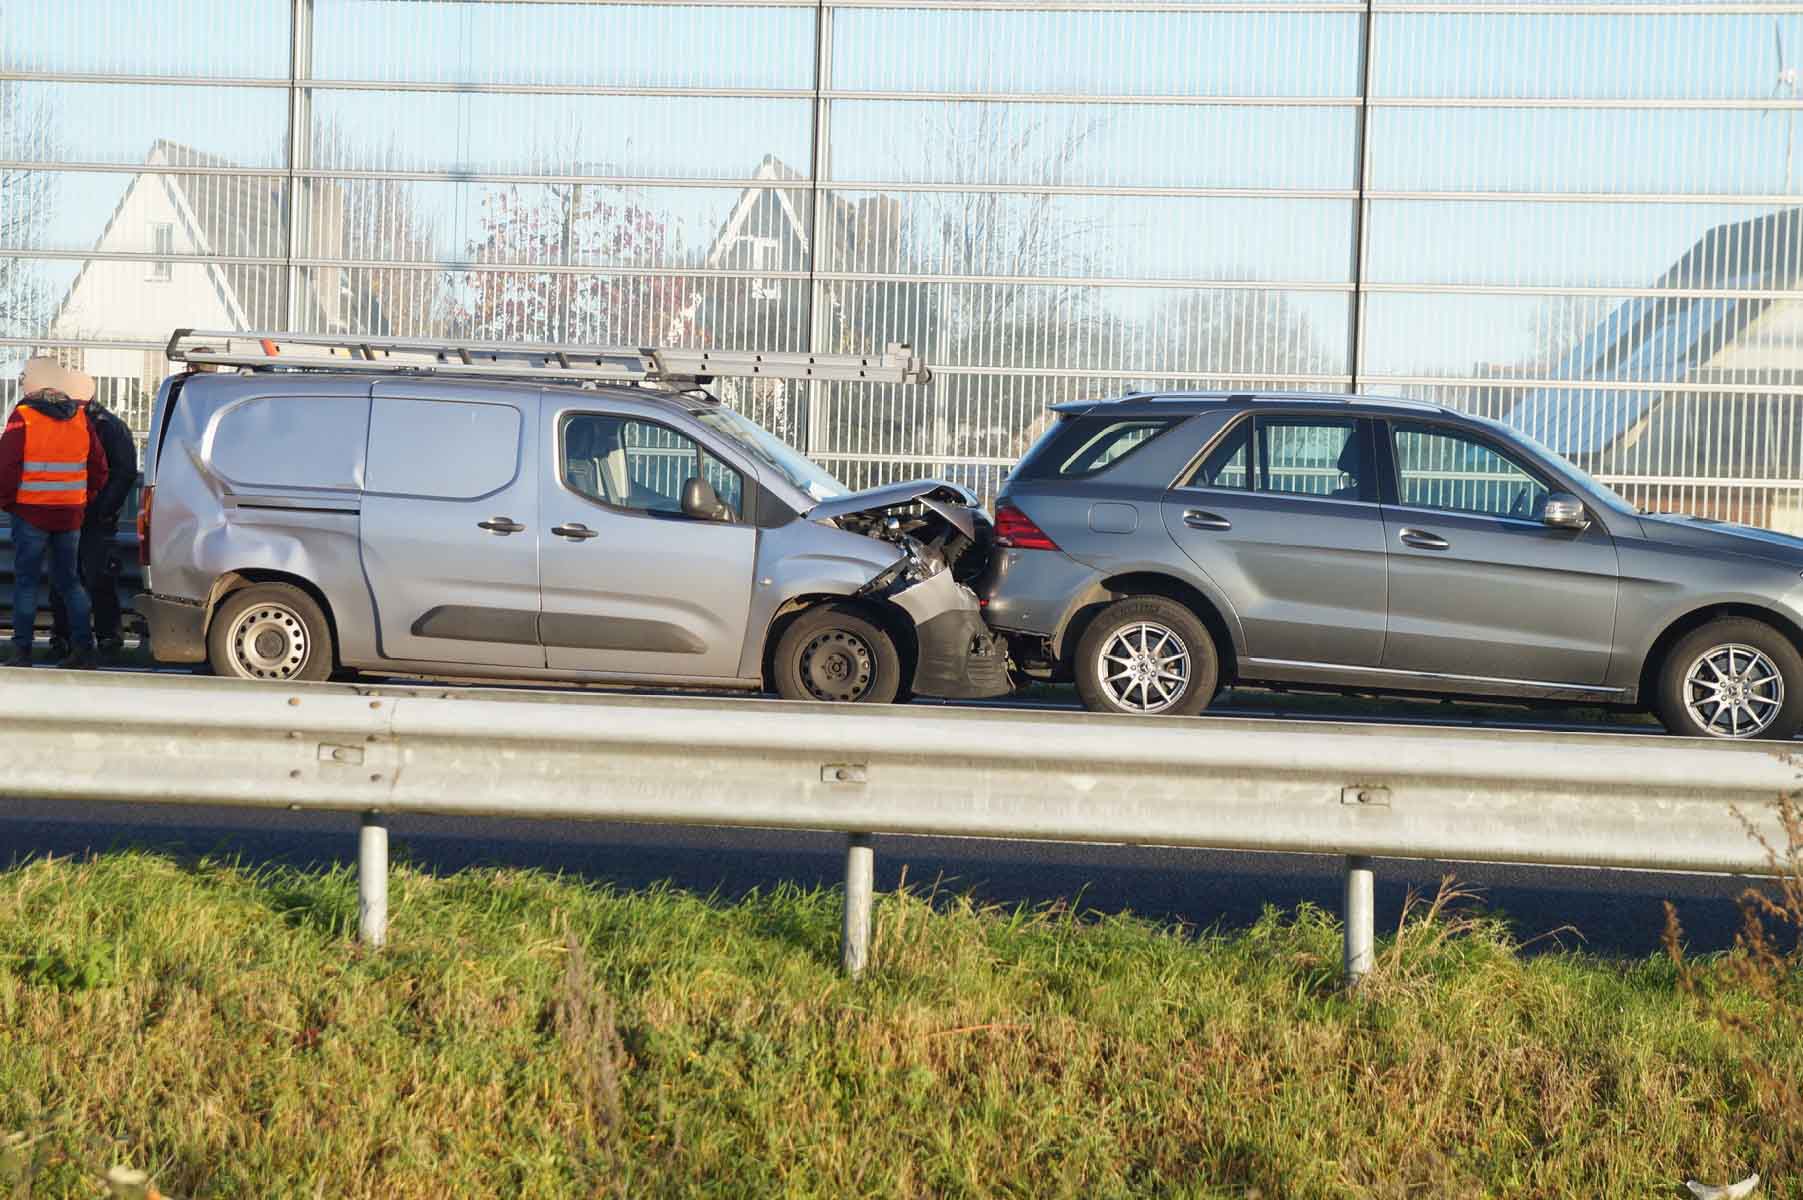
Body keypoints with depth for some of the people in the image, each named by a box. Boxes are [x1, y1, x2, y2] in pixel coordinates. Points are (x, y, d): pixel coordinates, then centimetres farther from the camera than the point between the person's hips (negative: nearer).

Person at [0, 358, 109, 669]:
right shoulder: (80, 419, 4)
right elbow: (99, 468, 9)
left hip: (31, 512, -4)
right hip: (70, 514, 4)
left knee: (26, 580, 4)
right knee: (68, 580, 13)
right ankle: (83, 647, 8)